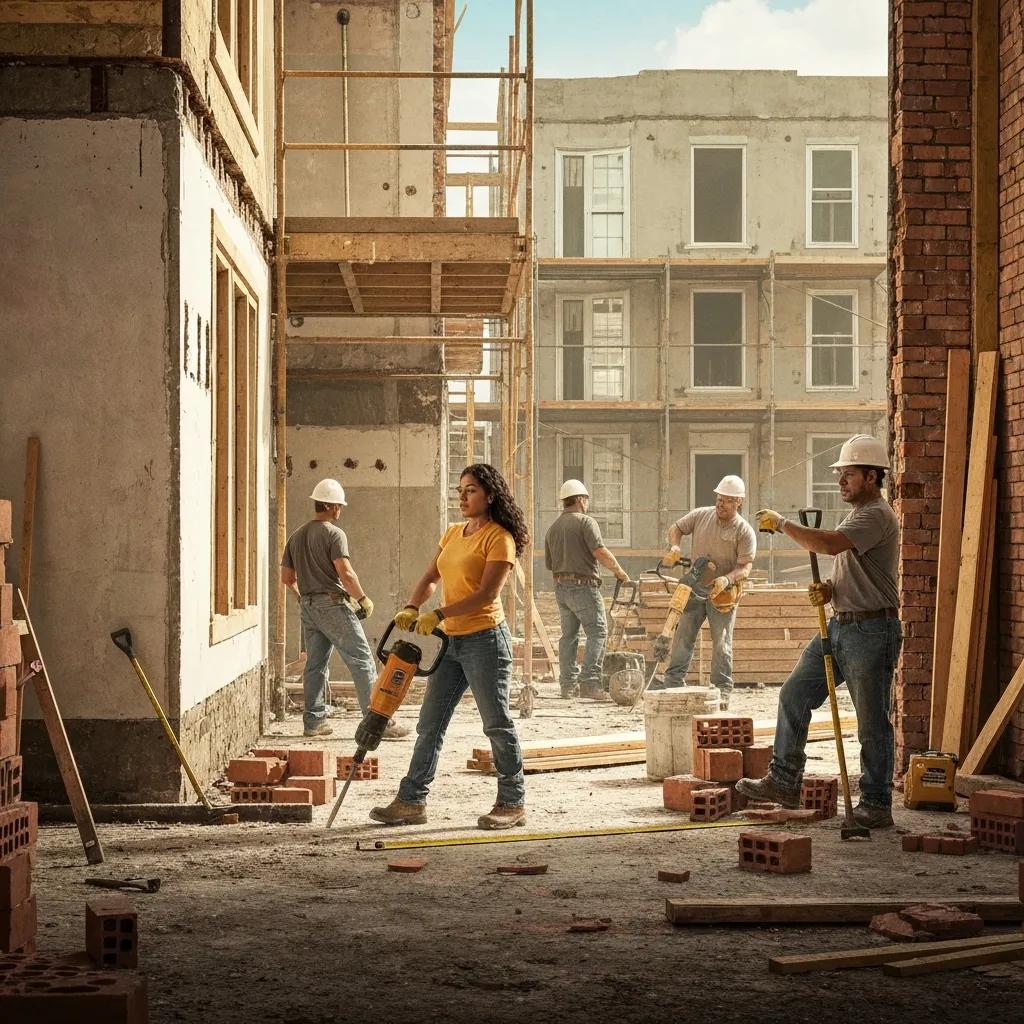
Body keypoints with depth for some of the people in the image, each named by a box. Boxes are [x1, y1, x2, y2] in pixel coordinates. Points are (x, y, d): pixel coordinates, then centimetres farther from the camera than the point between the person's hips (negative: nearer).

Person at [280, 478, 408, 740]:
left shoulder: (296, 536, 14)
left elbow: (286, 577, 16)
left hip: (308, 607, 8)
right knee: (361, 661, -6)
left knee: (315, 664, 13)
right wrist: (363, 598, -7)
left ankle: (313, 721, 13)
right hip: (333, 604, -8)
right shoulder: (334, 533, -9)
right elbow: (345, 573, -18)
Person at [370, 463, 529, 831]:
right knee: (429, 725, 8)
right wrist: (412, 608, -5)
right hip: (451, 641, 8)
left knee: (497, 724, 0)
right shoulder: (453, 534, 14)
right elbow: (429, 579, 14)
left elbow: (487, 594, -19)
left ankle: (513, 804, 10)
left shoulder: (499, 538, -11)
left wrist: (438, 615, -22)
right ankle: (412, 801, 12)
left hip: (485, 638, -8)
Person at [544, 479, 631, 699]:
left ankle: (568, 683, 13)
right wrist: (620, 572, -7)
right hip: (583, 586, -7)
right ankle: (589, 681, -16)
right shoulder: (585, 522, -8)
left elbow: (549, 564, 18)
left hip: (560, 587, 7)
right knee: (597, 632, -6)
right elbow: (600, 552, -18)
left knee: (569, 634, 13)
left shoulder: (553, 528, 15)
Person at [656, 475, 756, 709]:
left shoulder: (744, 531, -9)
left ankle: (722, 692, 4)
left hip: (723, 594, -3)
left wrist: (727, 579, -34)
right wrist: (674, 547, -8)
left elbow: (745, 567, -15)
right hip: (695, 589, 3)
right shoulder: (701, 515, 2)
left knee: (721, 644, 0)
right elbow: (676, 528, 14)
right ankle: (672, 682, 11)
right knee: (683, 637, 4)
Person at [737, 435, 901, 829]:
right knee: (793, 694, 9)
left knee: (872, 722, -3)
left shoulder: (877, 516, -15)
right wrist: (828, 589, 4)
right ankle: (783, 782, 16)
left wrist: (781, 523, -17)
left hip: (871, 630, -10)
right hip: (840, 623, 10)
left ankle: (876, 804, 6)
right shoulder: (857, 515, 19)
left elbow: (828, 544, -30)